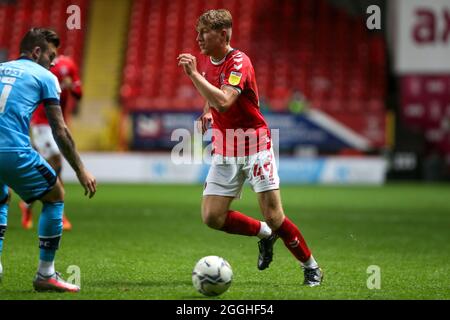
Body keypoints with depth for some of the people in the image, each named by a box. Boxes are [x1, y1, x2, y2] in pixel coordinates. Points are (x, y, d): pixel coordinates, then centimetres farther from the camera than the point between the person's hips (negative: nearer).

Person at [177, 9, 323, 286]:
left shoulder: (239, 61, -19)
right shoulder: (207, 61, 5)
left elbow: (224, 102, -35)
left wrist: (193, 74, -32)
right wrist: (208, 112, 7)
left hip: (255, 145, -7)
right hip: (225, 150, 7)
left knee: (274, 217, -11)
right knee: (212, 218, -5)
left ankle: (311, 266, 9)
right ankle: (264, 233, 20)